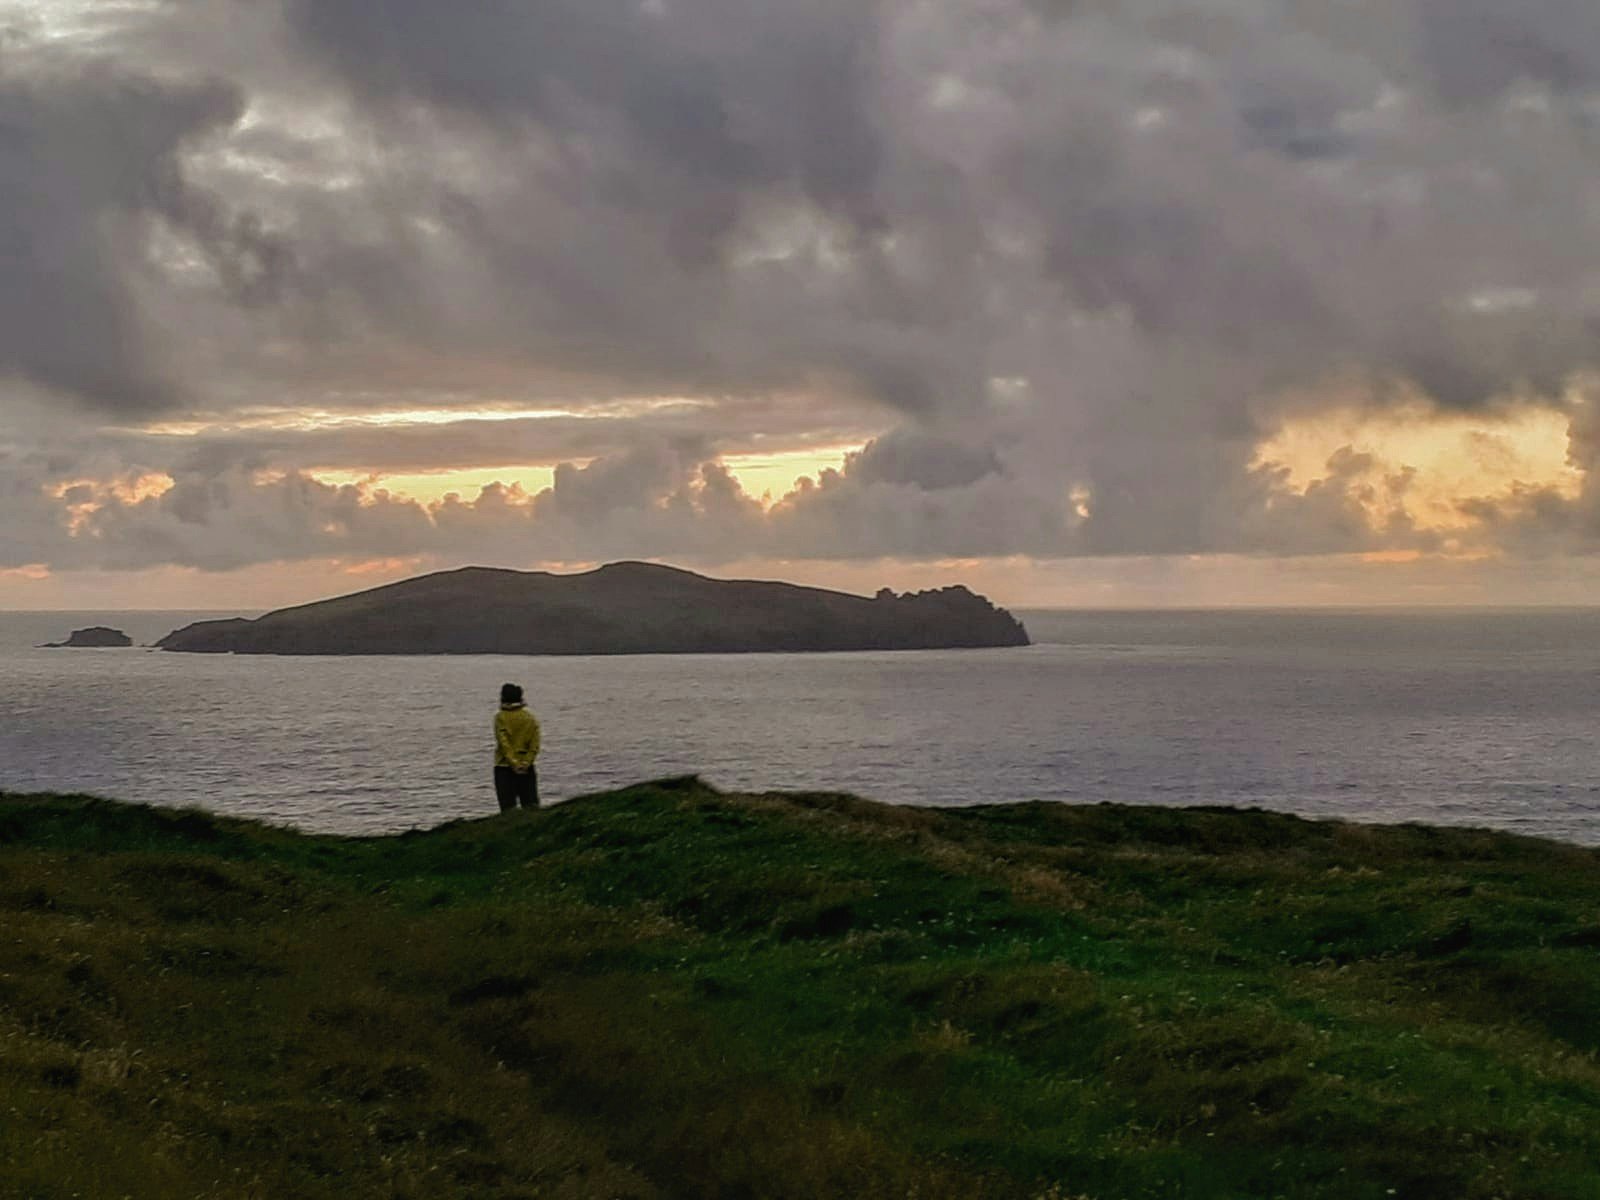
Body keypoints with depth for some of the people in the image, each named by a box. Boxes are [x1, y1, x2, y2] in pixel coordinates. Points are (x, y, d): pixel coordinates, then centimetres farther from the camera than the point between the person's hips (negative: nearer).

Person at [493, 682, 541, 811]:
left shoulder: (500, 718, -6)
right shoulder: (531, 718, 5)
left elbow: (503, 743, -13)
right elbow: (535, 745, -3)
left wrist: (513, 763, -14)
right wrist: (526, 763, -8)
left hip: (504, 767, -3)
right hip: (527, 768, 3)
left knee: (508, 806, -1)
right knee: (531, 805, 7)